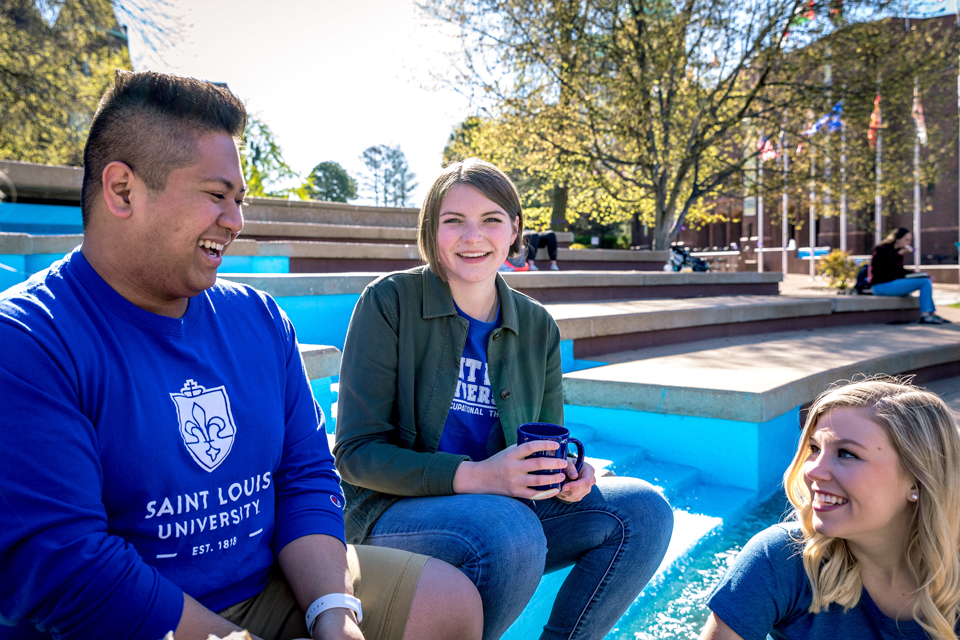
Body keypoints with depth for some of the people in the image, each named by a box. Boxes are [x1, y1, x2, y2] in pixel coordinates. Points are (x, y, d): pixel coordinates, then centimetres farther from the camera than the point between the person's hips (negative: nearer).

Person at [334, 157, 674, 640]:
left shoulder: (537, 327, 5)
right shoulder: (389, 302, -9)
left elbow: (548, 443, 13)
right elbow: (357, 453, -13)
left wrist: (568, 472, -12)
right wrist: (473, 476, -26)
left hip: (499, 507, 5)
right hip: (394, 514, -5)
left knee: (644, 512, -12)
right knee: (512, 532, -34)